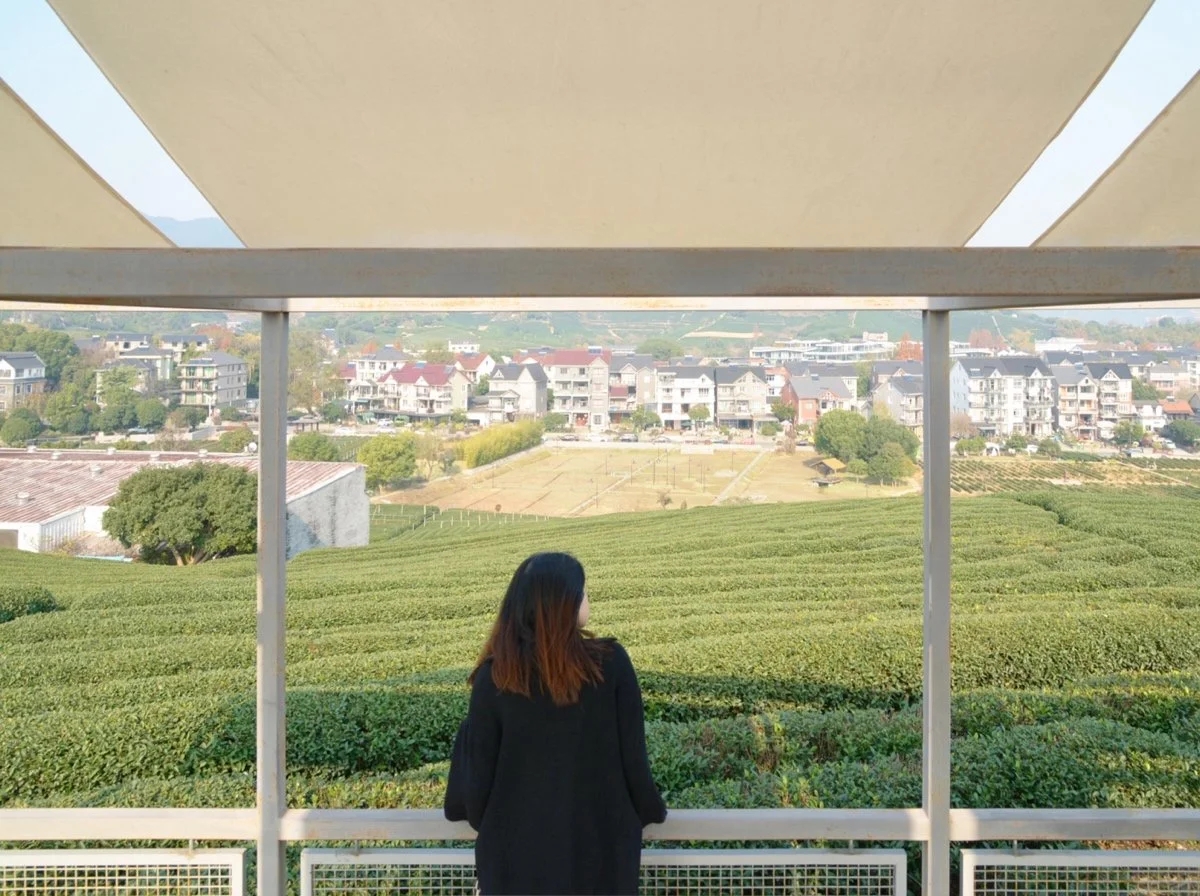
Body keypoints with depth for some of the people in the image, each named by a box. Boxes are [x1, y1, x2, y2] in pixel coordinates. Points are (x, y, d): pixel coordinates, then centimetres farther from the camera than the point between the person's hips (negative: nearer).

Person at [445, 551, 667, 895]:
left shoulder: (495, 676, -13)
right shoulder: (611, 662, -15)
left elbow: (478, 764, -4)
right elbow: (633, 754, -8)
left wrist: (483, 821, 16)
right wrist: (651, 811, 11)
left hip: (518, 845, 0)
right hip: (600, 841, 0)